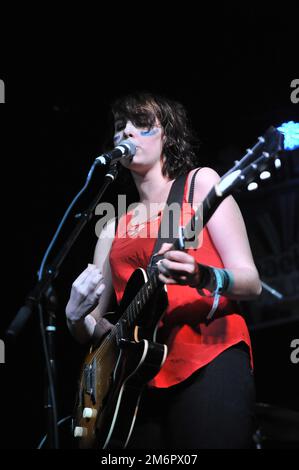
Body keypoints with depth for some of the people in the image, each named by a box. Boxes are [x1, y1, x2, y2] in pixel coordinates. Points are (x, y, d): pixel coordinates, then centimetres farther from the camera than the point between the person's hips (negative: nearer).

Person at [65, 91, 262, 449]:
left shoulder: (199, 182, 8)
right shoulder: (114, 228, 20)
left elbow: (251, 282, 0)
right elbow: (91, 331, 19)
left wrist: (203, 278, -21)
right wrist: (77, 314, -4)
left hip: (210, 361, -5)